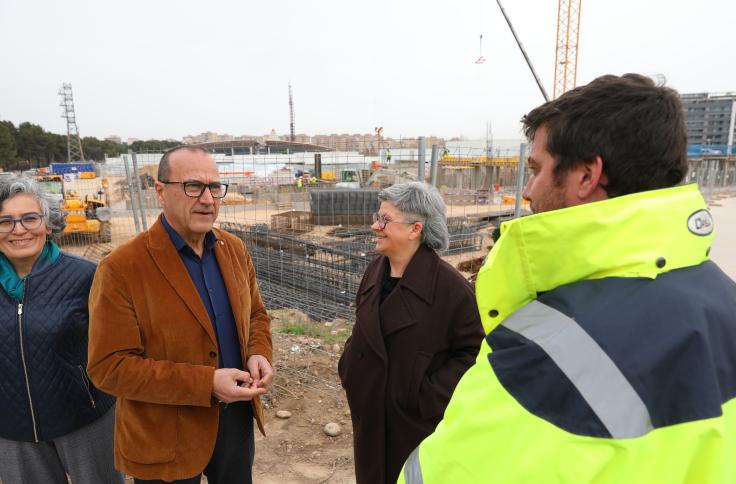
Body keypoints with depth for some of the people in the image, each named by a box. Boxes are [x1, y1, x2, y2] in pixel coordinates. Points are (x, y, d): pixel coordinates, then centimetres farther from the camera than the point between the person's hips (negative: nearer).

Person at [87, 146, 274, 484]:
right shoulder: (121, 269, -18)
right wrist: (206, 384, -26)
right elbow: (109, 366, -19)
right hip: (165, 440, -5)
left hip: (238, 417, 5)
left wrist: (259, 354, -12)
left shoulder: (234, 248, -1)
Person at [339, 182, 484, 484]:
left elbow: (474, 351, -17)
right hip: (369, 408, 6)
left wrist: (431, 397, -19)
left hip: (416, 417, -6)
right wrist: (348, 368, 4)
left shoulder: (449, 285, -22)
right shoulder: (376, 270, 1)